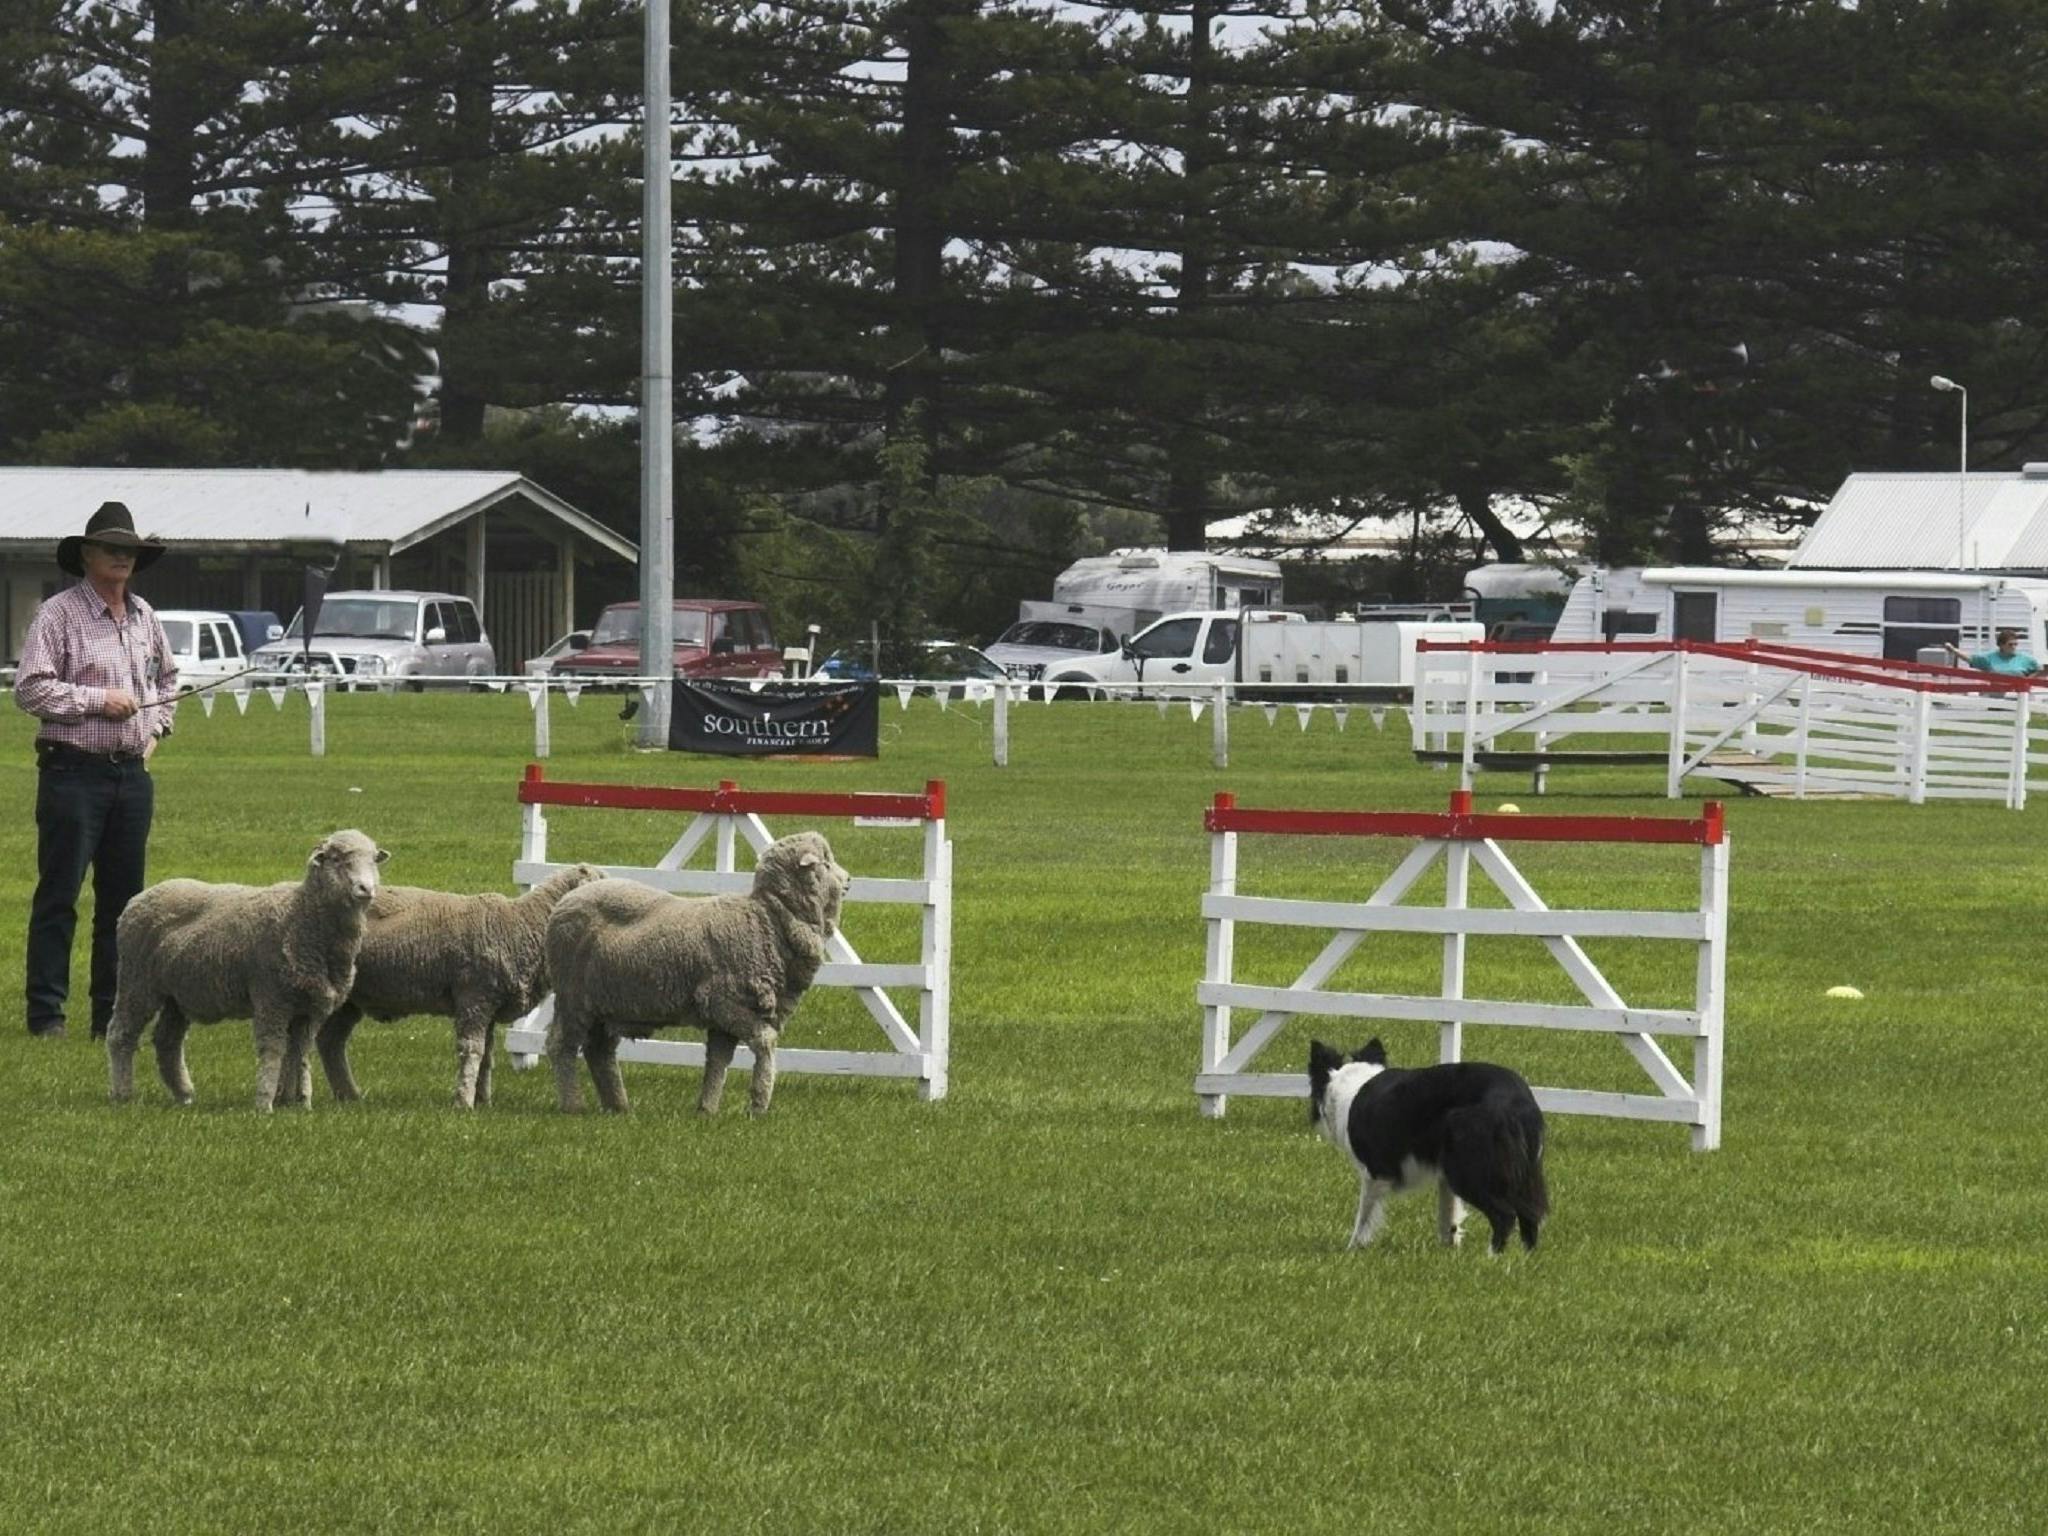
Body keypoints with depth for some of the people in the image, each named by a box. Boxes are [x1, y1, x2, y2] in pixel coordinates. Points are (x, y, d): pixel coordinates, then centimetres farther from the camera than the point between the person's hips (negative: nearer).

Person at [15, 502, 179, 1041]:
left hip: (132, 772, 6)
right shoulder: (58, 614, -7)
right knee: (58, 895, -4)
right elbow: (30, 689, -14)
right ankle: (46, 1012, -1)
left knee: (123, 896, 8)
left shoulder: (143, 617, 14)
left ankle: (112, 1012, 15)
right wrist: (98, 700, -14)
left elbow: (166, 677, 31)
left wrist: (155, 727, 15)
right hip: (73, 770, -6)